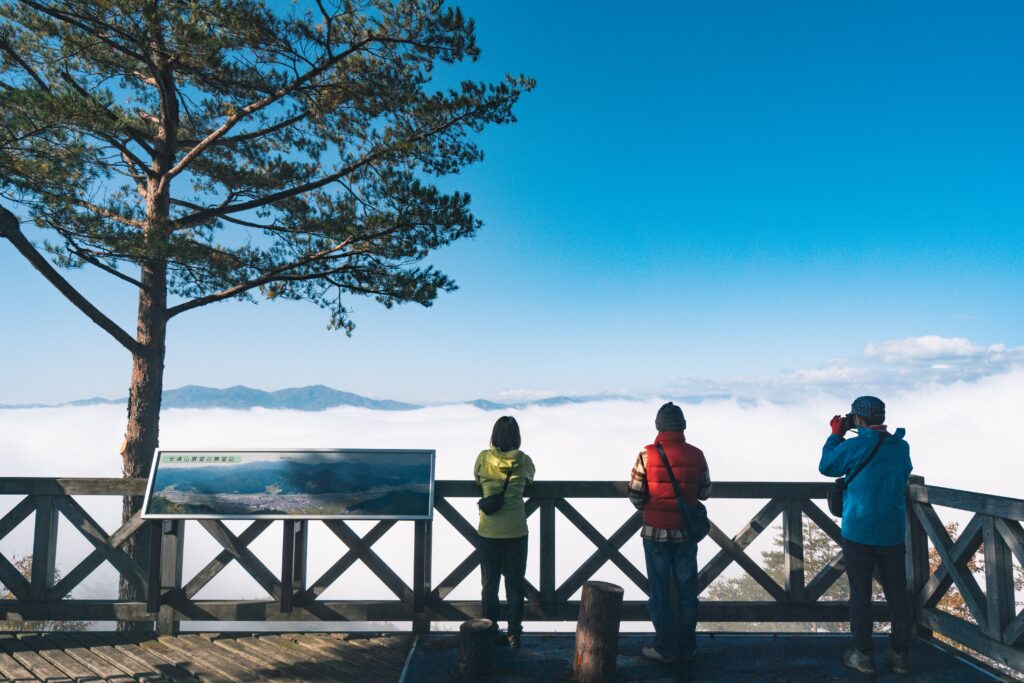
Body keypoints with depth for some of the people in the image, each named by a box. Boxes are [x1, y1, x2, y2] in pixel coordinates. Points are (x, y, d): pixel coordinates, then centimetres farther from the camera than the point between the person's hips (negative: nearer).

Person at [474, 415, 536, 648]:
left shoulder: (483, 458, -5)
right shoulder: (524, 460, -5)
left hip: (488, 531, 0)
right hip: (516, 531, 0)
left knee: (489, 584, 12)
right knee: (515, 585, 11)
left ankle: (491, 634, 18)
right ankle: (514, 634, 16)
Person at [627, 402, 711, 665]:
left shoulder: (647, 455, -11)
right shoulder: (696, 455, -4)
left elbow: (635, 494, -7)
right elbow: (705, 493, 7)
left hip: (656, 531, -2)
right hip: (686, 532, 2)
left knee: (659, 591, 9)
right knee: (687, 591, 13)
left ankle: (664, 648, 15)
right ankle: (686, 648, 22)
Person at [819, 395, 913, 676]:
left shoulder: (854, 446, -12)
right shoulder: (901, 447, 4)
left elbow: (826, 466, 2)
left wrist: (836, 435, 11)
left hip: (858, 532, -4)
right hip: (892, 534, 4)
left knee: (860, 593, 4)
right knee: (897, 593, 9)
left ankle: (863, 655, 9)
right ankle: (899, 655, 14)